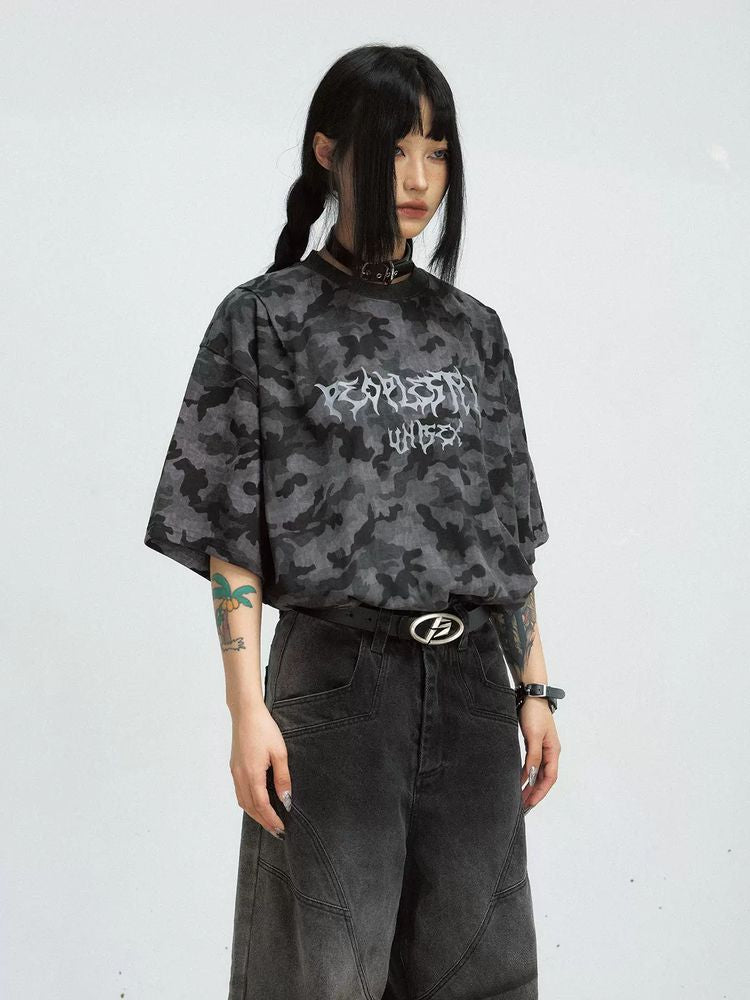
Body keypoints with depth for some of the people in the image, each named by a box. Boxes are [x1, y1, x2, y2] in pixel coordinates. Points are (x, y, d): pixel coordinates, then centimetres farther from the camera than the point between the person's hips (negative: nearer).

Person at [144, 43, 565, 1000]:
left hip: (473, 681, 4)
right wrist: (247, 709, -12)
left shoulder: (470, 328, 12)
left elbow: (508, 528, 14)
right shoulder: (266, 319, 0)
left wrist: (534, 686, 8)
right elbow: (232, 528, -4)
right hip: (338, 678, -4)